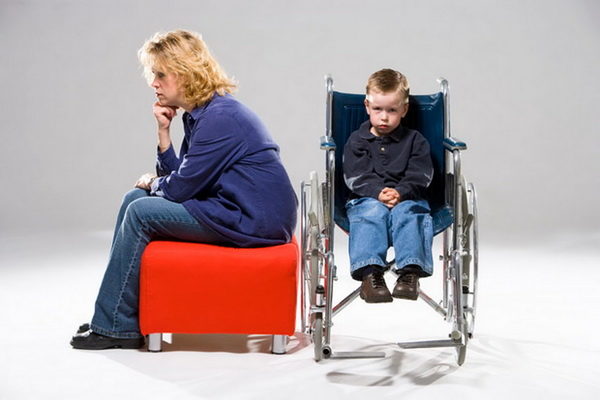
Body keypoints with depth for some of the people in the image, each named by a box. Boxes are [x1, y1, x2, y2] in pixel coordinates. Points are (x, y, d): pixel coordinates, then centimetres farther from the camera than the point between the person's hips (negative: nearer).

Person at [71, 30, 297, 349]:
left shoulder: (220, 118, -19)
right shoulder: (198, 114, 11)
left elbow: (180, 188, -17)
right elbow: (179, 177, 10)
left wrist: (152, 183, 4)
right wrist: (163, 131, 0)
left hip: (254, 221, -11)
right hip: (234, 207, 11)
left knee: (141, 212, -13)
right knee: (136, 198, 12)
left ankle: (115, 326, -4)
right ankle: (111, 316, 13)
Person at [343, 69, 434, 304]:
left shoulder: (415, 141, 13)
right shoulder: (357, 141, 12)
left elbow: (419, 177, 2)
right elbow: (356, 178, -1)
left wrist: (400, 193, -17)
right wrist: (379, 193, -19)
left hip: (407, 198, 1)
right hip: (367, 199, 0)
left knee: (407, 212, -34)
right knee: (373, 212, -35)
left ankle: (410, 271, -43)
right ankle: (370, 272, -47)